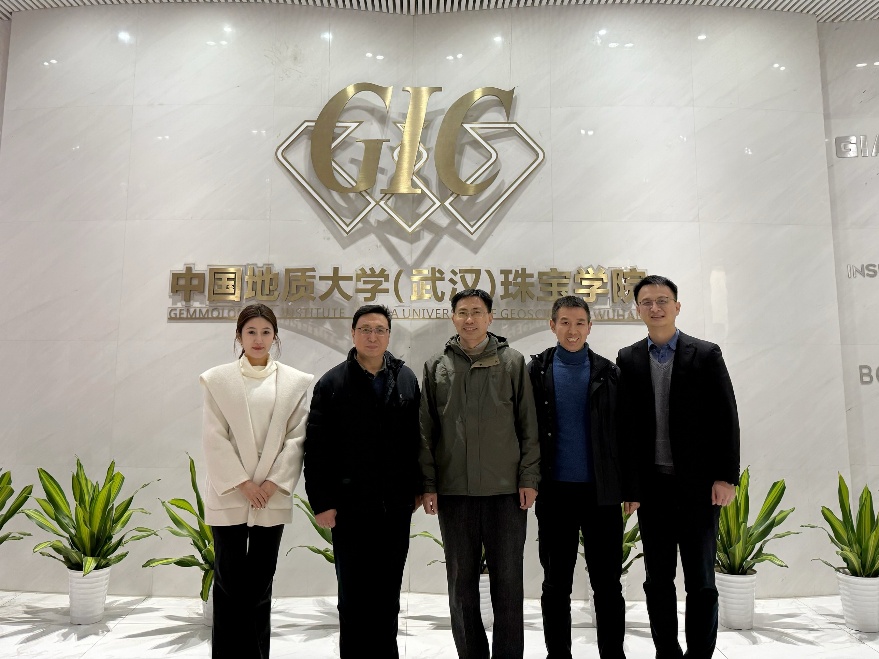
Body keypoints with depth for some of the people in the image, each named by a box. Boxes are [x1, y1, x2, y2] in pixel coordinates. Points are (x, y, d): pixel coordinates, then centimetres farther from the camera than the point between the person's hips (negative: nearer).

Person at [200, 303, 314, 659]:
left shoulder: (295, 382, 3)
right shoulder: (218, 379, 1)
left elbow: (297, 437, 0)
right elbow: (214, 438, -3)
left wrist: (273, 483, -8)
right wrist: (242, 483, -10)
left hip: (272, 497, 1)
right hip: (229, 496, -1)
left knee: (260, 585, 10)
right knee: (229, 584, 3)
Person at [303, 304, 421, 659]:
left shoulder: (406, 379, 6)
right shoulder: (332, 383, -3)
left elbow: (418, 439, 9)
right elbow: (315, 449, -5)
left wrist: (417, 487, 7)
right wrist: (321, 502, -9)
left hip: (396, 506, 3)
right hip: (349, 506, -2)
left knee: (388, 595, 14)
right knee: (353, 596, 7)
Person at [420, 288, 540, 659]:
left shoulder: (512, 363, 3)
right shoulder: (436, 367, 7)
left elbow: (528, 426, 3)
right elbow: (426, 431, 6)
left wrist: (528, 478, -3)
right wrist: (429, 485, 1)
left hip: (506, 489, -1)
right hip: (453, 490, 2)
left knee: (507, 580, 6)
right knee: (461, 581, 10)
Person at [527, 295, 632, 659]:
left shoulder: (608, 373, 4)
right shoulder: (536, 372, 2)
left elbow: (623, 430, 5)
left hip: (602, 492, 0)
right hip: (555, 492, 0)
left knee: (607, 584, 8)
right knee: (556, 584, 11)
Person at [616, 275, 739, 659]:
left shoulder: (706, 355, 0)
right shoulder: (628, 359, 6)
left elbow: (726, 419, -2)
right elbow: (623, 422, 5)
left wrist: (726, 477, -8)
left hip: (698, 485, -2)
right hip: (652, 486, 2)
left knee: (700, 581, 6)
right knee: (658, 580, 11)